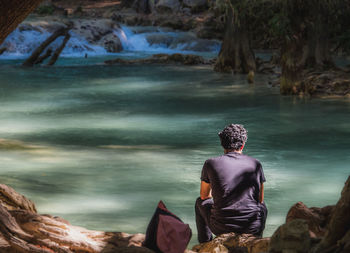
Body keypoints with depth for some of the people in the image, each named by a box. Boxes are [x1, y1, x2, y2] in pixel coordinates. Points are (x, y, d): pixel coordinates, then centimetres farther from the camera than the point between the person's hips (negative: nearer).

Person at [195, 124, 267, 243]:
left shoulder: (211, 164, -2)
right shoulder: (255, 164, 2)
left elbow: (204, 196, 15)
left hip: (222, 228, -1)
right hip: (253, 229, 2)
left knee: (201, 202, 30)